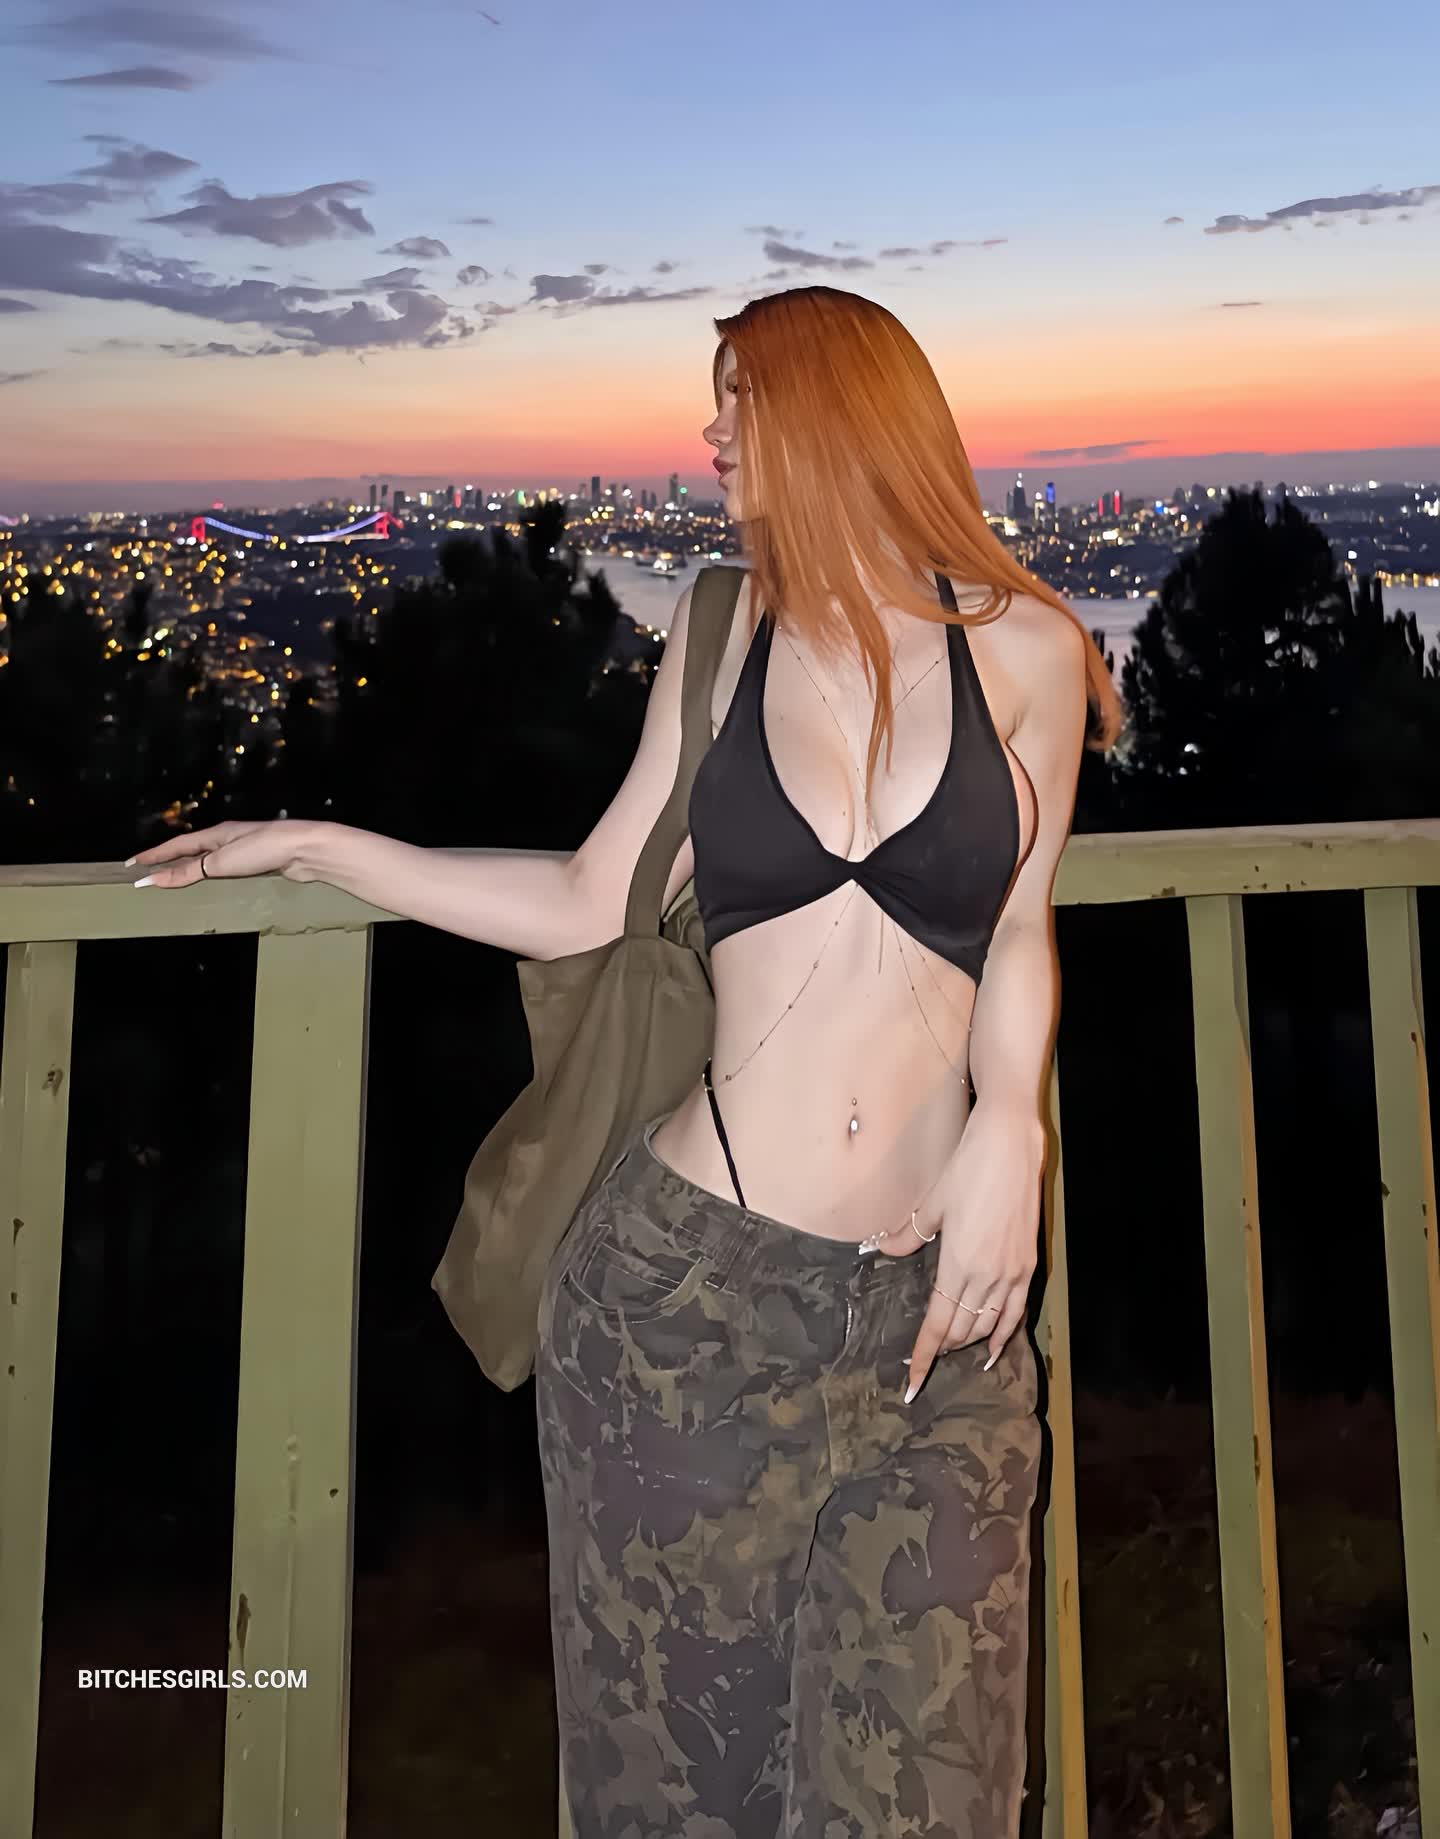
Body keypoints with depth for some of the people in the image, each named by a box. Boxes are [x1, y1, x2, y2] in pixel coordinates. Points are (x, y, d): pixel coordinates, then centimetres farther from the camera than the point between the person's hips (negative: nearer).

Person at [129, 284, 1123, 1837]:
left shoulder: (1024, 649, 3)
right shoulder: (722, 639, 9)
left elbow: (1020, 932, 5)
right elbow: (590, 905, 11)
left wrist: (1008, 1128, -12)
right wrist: (315, 846, 14)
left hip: (927, 1313, -1)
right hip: (688, 1285, 2)